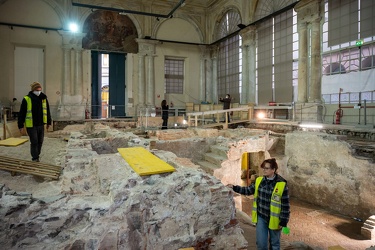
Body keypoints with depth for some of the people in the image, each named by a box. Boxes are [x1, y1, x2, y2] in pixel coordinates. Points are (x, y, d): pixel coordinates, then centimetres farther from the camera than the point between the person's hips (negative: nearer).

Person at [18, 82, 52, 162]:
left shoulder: (44, 98, 5)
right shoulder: (26, 99, -8)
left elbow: (47, 111, 14)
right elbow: (22, 113, -6)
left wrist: (48, 122, 16)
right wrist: (21, 125, -6)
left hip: (41, 125, 5)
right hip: (31, 125, -5)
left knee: (40, 142, 10)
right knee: (34, 142, -4)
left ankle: (36, 156, 26)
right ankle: (35, 158, 7)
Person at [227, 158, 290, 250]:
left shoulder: (282, 184, -18)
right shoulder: (259, 180, -2)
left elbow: (285, 205, -13)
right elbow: (248, 190, 9)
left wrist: (283, 222, -11)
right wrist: (234, 187, -2)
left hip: (274, 219, -4)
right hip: (261, 217, 4)